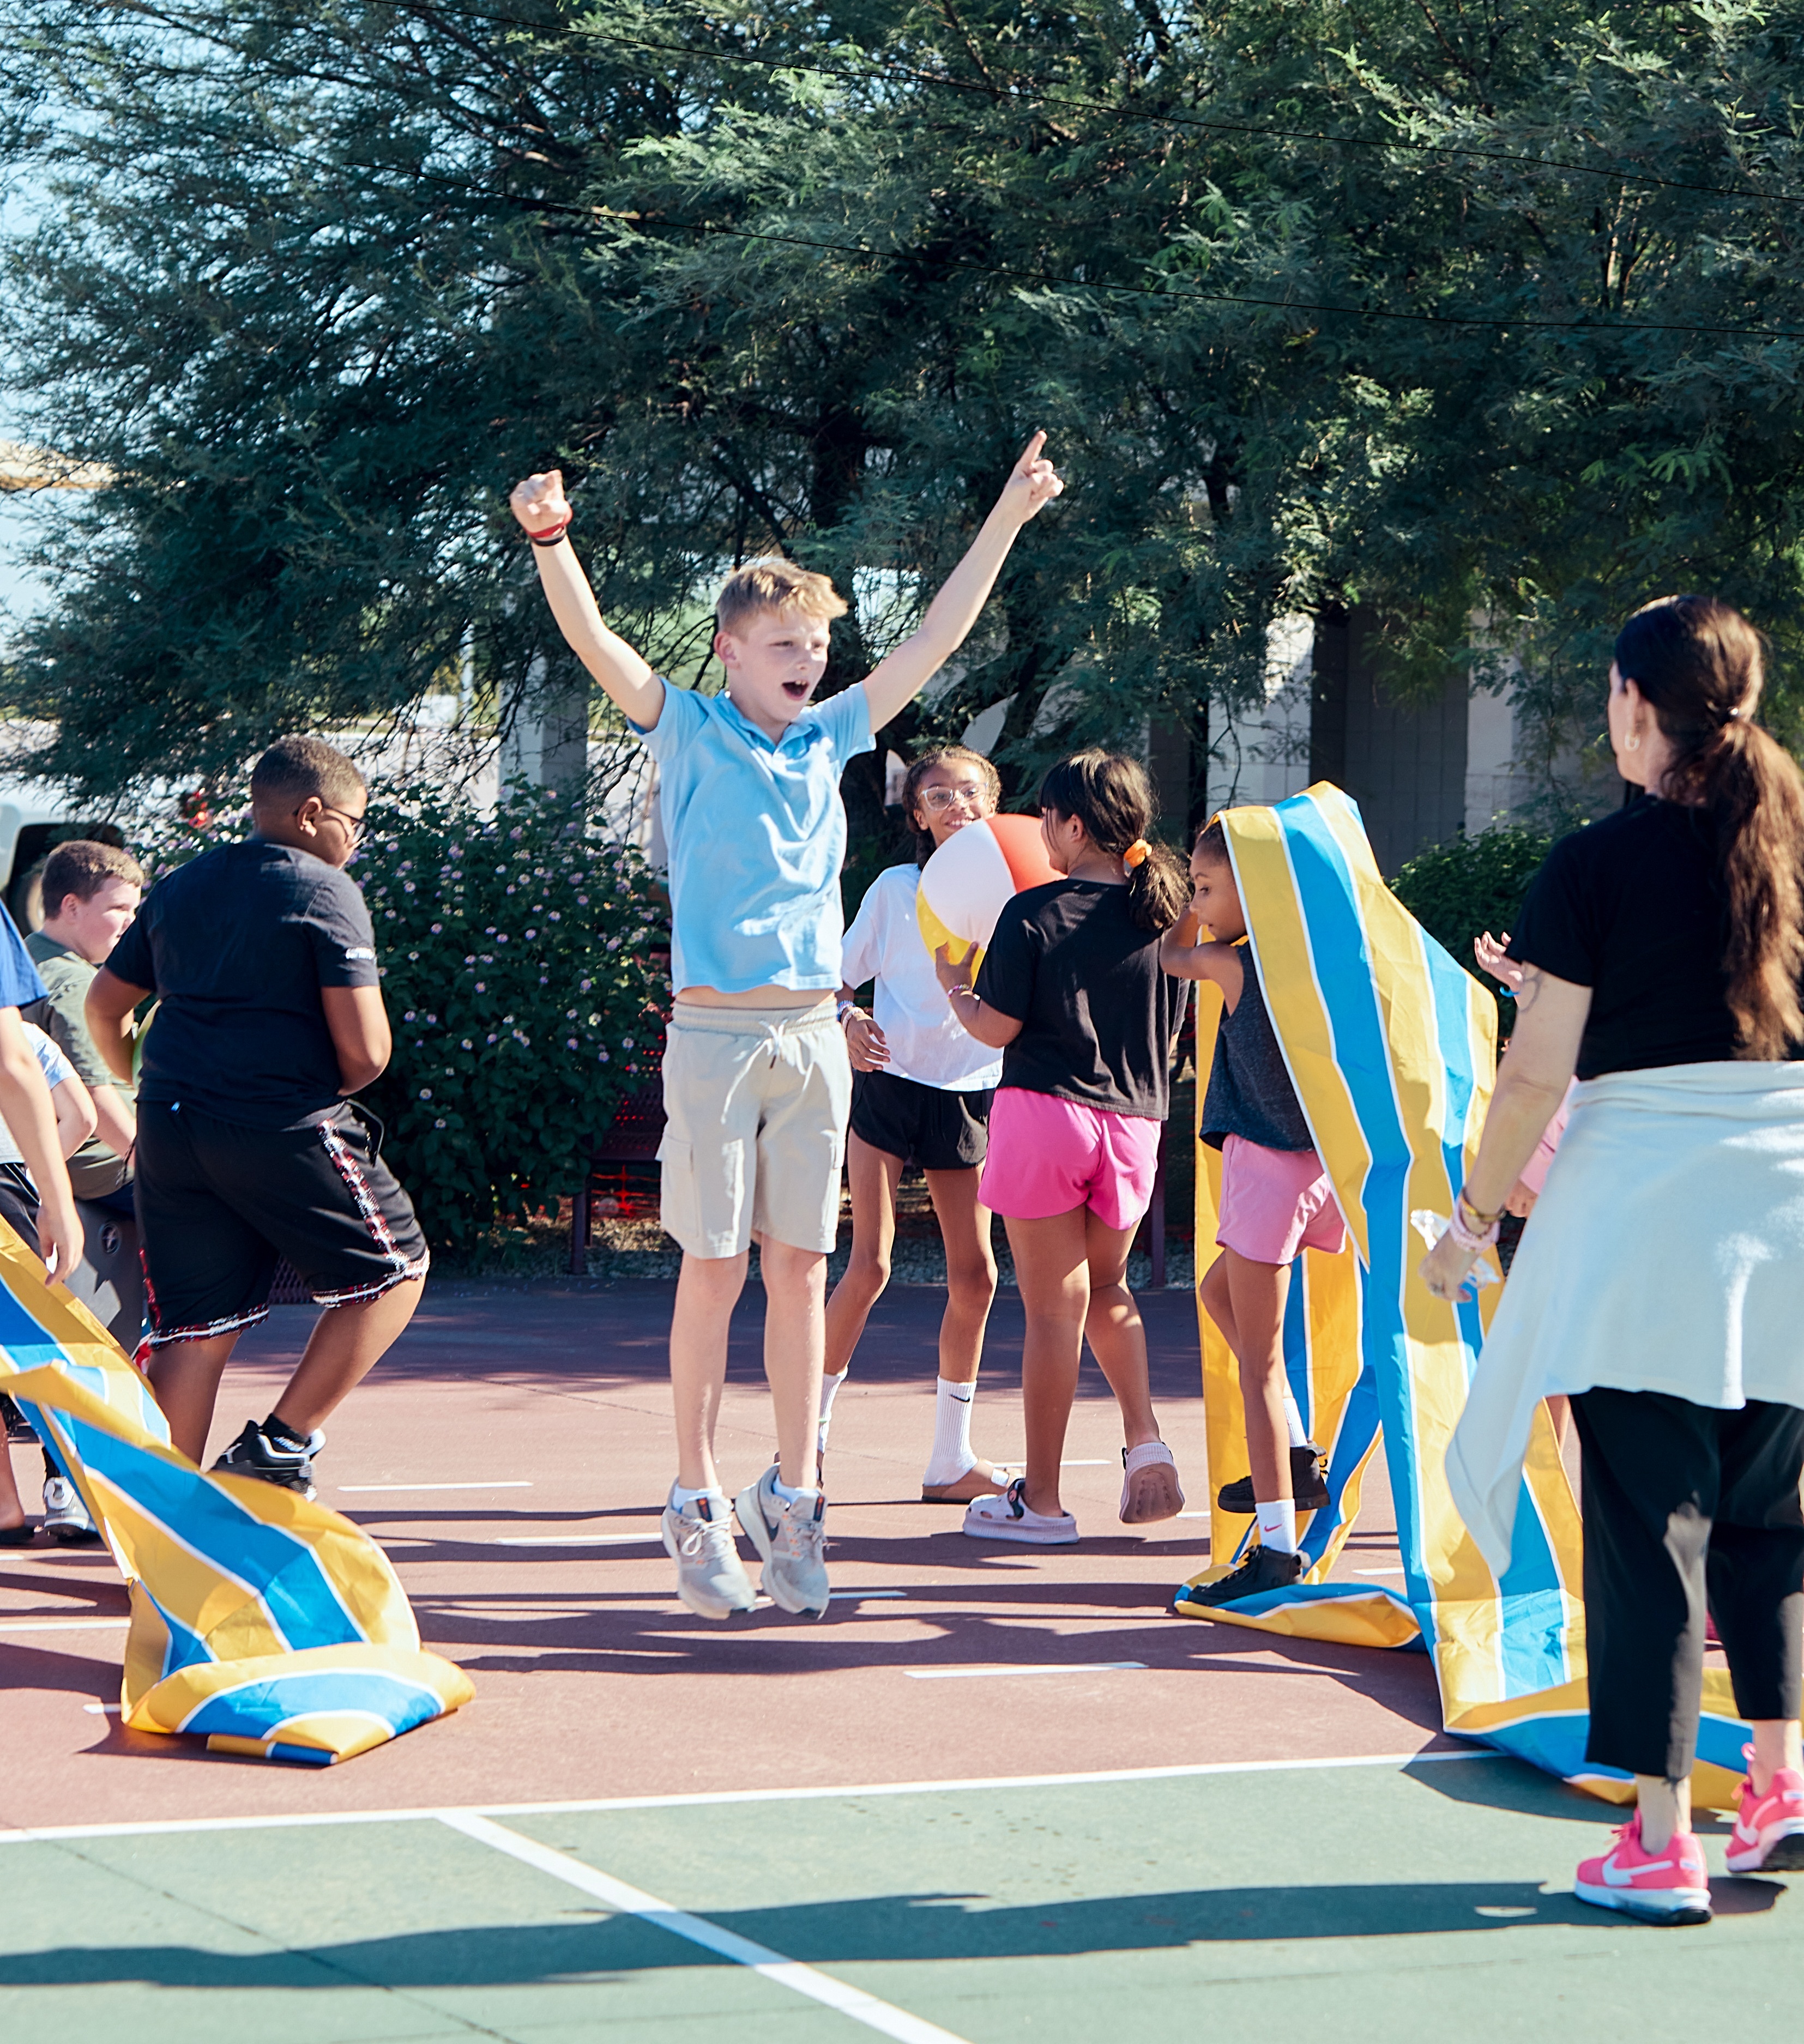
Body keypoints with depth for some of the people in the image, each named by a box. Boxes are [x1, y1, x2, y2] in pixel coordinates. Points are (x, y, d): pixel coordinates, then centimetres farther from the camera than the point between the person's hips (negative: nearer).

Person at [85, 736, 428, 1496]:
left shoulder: (178, 886, 17)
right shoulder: (325, 892, -4)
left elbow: (104, 1005, 24)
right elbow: (364, 1049, -10)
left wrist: (144, 1089, 40)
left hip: (168, 1124, 7)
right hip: (282, 1125, -7)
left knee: (193, 1329, 10)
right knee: (393, 1269, 10)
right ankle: (281, 1442, 3)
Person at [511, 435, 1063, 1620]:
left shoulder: (830, 740, 12)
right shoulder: (690, 733, 1)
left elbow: (936, 641, 17)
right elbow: (595, 643, -13)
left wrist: (1008, 520, 16)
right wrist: (550, 539, -30)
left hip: (815, 1036, 4)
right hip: (717, 1035, -4)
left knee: (801, 1270, 5)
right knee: (716, 1270, 0)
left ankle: (794, 1501, 10)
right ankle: (699, 1505, 8)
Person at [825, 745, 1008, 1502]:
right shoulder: (897, 890, -2)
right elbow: (839, 978, 1)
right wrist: (847, 1021, -20)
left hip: (968, 1094, 4)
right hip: (890, 1085, -4)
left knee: (975, 1275, 3)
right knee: (870, 1264, -10)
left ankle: (951, 1461, 14)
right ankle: (806, 1433, 3)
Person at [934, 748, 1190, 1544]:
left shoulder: (1034, 914, -10)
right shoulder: (1158, 916, 4)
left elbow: (997, 1027, -8)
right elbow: (1170, 1036, 10)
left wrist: (951, 980, 10)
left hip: (1044, 1112, -5)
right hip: (1133, 1122, 5)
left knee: (1053, 1307, 0)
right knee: (1105, 1287, 23)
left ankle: (1041, 1499, 7)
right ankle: (1145, 1444, 4)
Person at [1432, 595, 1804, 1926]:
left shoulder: (1599, 865, -8)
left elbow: (1538, 1074, -7)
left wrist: (1475, 1219, 4)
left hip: (1642, 1208, -4)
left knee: (1647, 1516, 0)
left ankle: (1661, 1842, 1)